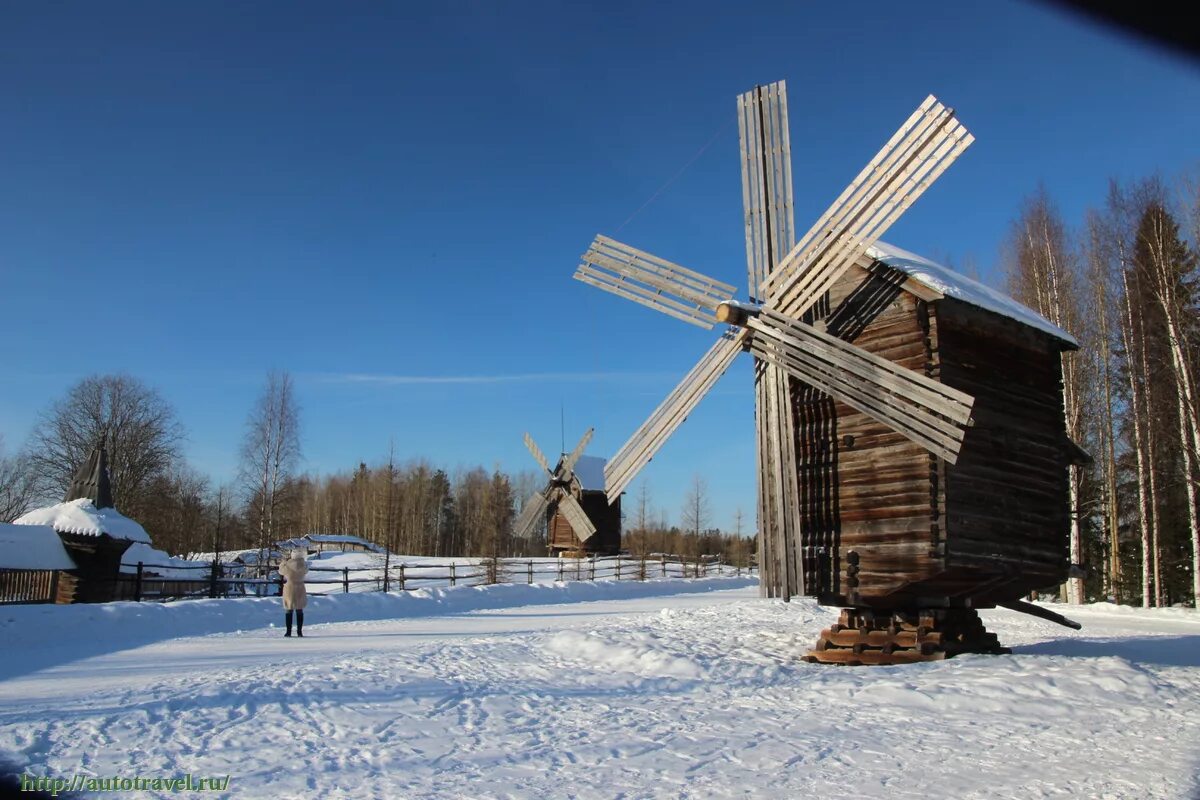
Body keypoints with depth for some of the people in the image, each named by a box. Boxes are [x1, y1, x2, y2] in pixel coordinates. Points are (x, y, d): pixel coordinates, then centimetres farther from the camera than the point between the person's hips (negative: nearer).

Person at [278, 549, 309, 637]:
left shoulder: (287, 566, -16)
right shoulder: (303, 566, -8)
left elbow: (281, 571, 6)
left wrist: (283, 563, 23)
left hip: (289, 589, -2)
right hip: (300, 590, 2)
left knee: (288, 611, 7)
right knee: (300, 611, 8)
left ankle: (289, 631, 6)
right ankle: (299, 631, 6)